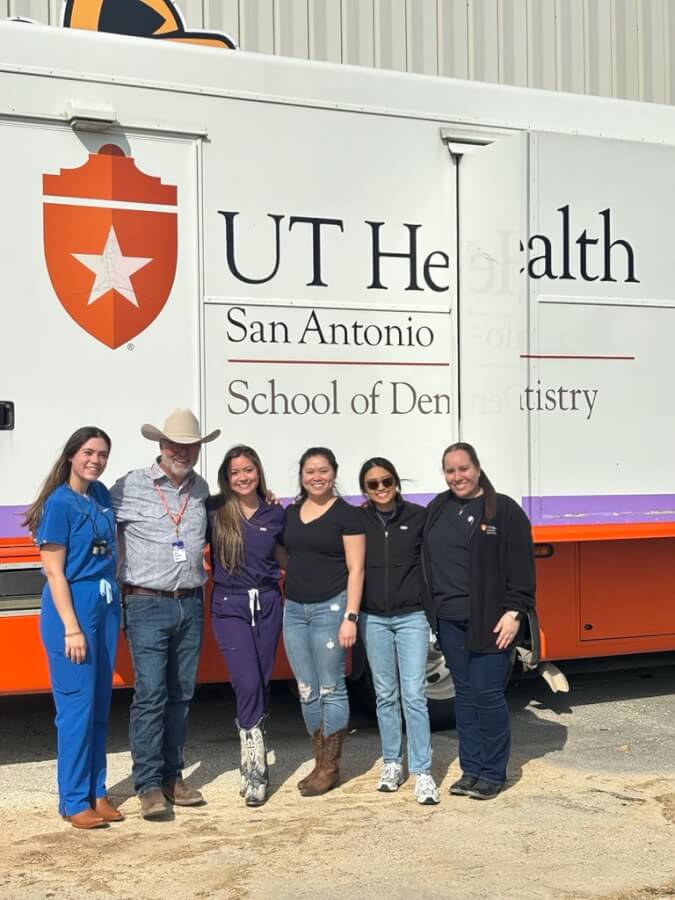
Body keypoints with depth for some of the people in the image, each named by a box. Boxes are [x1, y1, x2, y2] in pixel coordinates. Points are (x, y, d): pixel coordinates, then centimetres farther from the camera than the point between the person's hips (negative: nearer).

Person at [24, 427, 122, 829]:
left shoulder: (102, 496, 9)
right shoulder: (60, 503, -11)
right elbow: (54, 571, -13)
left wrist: (114, 599, 14)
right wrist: (72, 628, -16)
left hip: (106, 606, 7)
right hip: (72, 606, -7)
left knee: (100, 706, 11)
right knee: (77, 705, -3)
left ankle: (97, 793, 21)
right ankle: (74, 802, 7)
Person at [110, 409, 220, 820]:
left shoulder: (201, 489, 9)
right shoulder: (132, 486, -6)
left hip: (191, 604, 5)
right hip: (148, 605, -5)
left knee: (182, 694, 10)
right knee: (150, 694, -7)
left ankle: (173, 776, 21)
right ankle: (148, 785, 1)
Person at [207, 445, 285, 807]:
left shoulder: (275, 514, 5)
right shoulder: (213, 511, -3)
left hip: (267, 604, 3)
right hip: (229, 607, -3)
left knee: (262, 685, 8)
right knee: (247, 683, -15)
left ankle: (252, 766, 23)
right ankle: (255, 770, -7)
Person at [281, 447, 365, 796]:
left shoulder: (347, 514, -5)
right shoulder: (290, 512, 12)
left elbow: (355, 569, -9)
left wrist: (350, 617, -14)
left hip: (330, 608, -6)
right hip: (294, 609, 6)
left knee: (331, 689, 0)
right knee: (307, 691, 9)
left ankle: (331, 767, 10)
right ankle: (319, 761, 19)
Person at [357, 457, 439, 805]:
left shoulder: (418, 516, -3)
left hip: (412, 616, -2)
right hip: (373, 618, 2)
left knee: (413, 694, -6)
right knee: (385, 694, 11)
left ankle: (422, 773, -1)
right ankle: (392, 764, 23)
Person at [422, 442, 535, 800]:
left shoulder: (504, 509, -5)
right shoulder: (437, 509, 12)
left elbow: (521, 566, -8)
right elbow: (426, 560, 15)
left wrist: (513, 612, -13)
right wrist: (432, 605, 8)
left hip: (490, 621, -5)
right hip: (450, 619, 6)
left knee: (487, 694, -4)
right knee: (464, 693, 12)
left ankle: (493, 773, 9)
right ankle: (470, 769, 21)